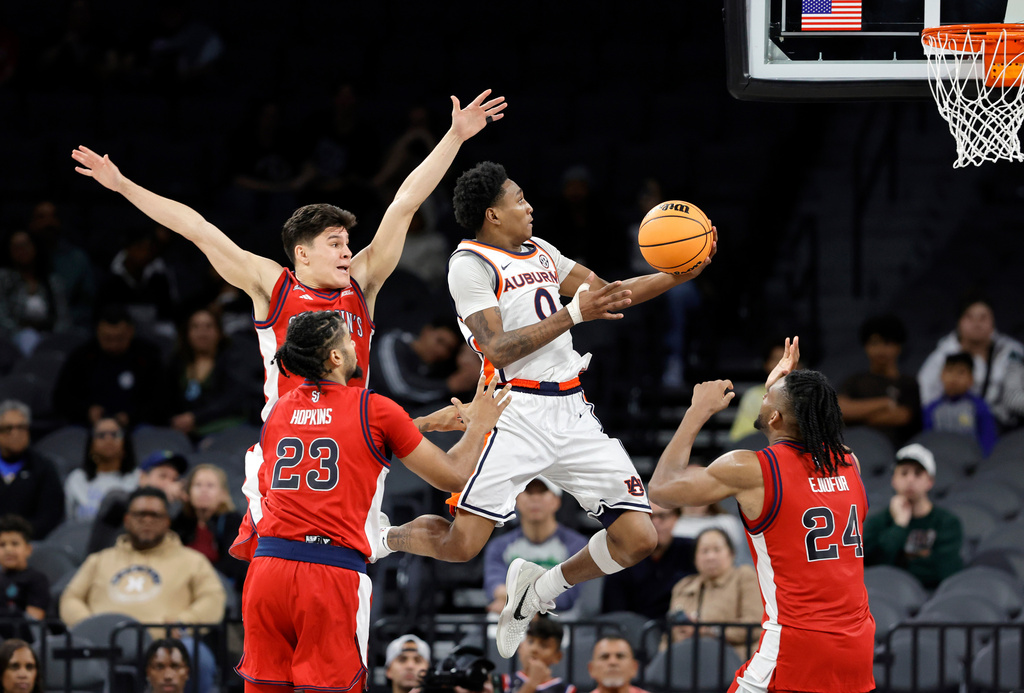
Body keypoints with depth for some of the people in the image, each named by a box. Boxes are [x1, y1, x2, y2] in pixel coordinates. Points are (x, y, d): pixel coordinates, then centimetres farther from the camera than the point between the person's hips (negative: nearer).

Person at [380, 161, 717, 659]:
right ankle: (380, 538, 17)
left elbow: (607, 294, 26)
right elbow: (496, 350, -17)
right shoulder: (471, 264, -6)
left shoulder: (540, 253, 18)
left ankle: (540, 588, 20)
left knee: (638, 539, -2)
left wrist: (678, 276, 12)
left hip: (573, 413, 7)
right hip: (518, 412, -7)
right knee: (461, 544, -15)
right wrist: (574, 315, -22)